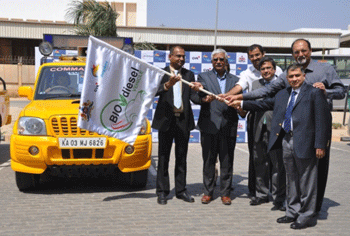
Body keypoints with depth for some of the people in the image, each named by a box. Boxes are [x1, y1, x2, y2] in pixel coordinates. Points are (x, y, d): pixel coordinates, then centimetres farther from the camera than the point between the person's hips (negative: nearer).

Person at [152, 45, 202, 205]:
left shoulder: (189, 75, 12)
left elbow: (193, 96, 4)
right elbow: (156, 91, -15)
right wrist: (167, 85, -34)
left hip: (183, 120, 3)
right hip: (166, 120, -3)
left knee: (181, 157, 9)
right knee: (163, 157, 2)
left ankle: (181, 190, 17)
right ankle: (162, 192, 9)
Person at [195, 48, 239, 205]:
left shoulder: (235, 80, 14)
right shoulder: (204, 77, 8)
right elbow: (198, 96, -5)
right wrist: (204, 99, -27)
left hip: (228, 126, 1)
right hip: (209, 125, -1)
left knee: (227, 161, 5)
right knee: (208, 160, 5)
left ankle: (225, 193, 16)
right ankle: (208, 192, 17)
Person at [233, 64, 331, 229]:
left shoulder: (314, 93, -6)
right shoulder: (282, 94, 15)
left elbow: (322, 120, -11)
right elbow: (265, 104, 22)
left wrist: (320, 145, -16)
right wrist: (243, 104, 19)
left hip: (304, 143, -7)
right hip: (286, 141, 7)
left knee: (306, 181, 2)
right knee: (291, 180, 16)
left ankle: (307, 216, 14)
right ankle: (293, 212, 29)